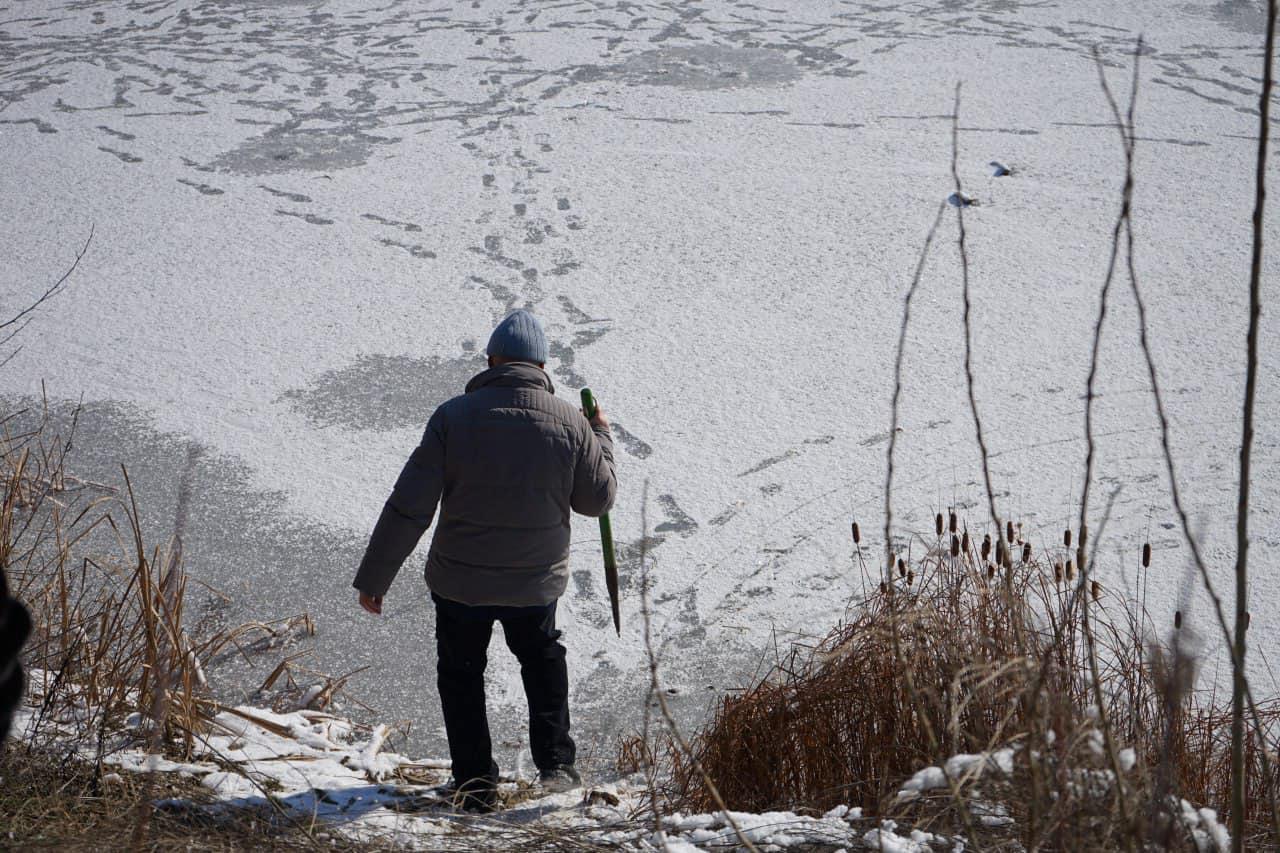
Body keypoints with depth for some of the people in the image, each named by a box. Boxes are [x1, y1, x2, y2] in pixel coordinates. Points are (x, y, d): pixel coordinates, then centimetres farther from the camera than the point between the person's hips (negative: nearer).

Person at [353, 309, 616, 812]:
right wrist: (601, 440, 20)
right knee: (543, 659, 29)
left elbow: (408, 507, -15)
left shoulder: (454, 417, -16)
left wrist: (373, 578, -7)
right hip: (538, 582, 2)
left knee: (460, 674, 19)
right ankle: (556, 765, 25)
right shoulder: (569, 423, -10)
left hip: (460, 581, -2)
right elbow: (597, 499, 3)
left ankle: (475, 785, 21)